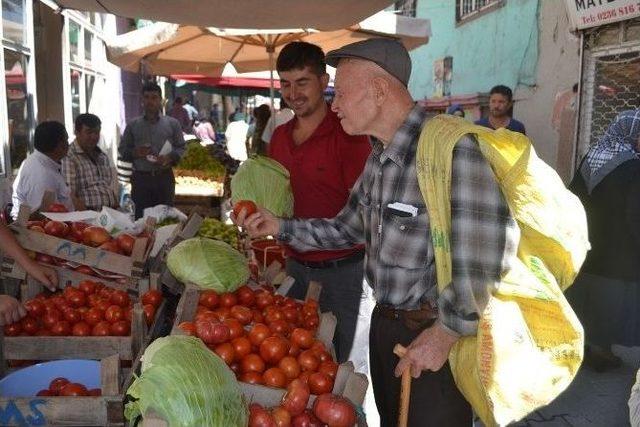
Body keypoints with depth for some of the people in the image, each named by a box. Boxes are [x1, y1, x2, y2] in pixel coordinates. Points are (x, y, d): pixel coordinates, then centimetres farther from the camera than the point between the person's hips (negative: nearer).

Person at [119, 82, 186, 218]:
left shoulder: (172, 123, 7)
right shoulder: (133, 125, 9)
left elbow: (181, 148, 7)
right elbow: (122, 150, 10)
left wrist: (170, 157, -12)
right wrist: (135, 153, -11)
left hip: (164, 177, 0)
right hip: (141, 178, 0)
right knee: (141, 217, 0)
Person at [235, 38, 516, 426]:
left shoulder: (450, 149, -26)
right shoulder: (378, 160, 5)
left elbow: (493, 247, -32)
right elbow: (348, 228, 16)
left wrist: (448, 333, -24)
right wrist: (280, 227, 8)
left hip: (435, 335, -8)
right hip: (385, 321, 8)